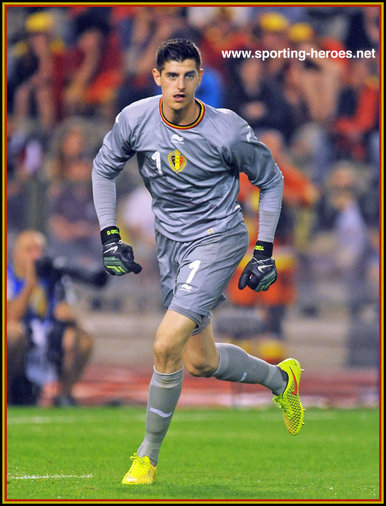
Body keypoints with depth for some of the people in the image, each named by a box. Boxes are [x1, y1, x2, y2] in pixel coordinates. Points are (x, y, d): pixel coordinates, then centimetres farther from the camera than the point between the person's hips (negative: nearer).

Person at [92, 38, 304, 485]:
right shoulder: (135, 120, -9)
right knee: (200, 362, 9)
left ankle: (149, 455, -2)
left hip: (218, 239, -5)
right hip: (170, 242, 5)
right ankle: (279, 378, 39)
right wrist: (110, 237, 2)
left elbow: (271, 181, -1)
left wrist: (264, 252, -3)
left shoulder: (228, 131, -17)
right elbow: (103, 168, 9)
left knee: (166, 345, -18)